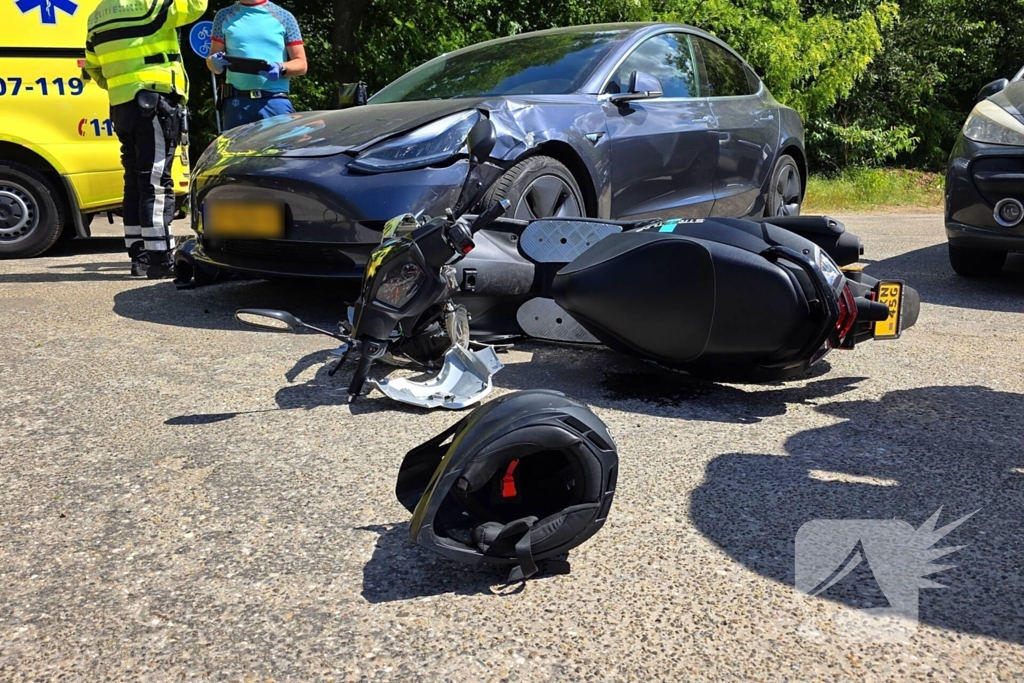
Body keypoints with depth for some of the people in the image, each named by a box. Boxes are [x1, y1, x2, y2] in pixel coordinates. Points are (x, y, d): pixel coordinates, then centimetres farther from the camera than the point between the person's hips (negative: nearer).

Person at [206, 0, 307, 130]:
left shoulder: (284, 17, 11)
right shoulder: (224, 16, 17)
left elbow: (301, 64, 9)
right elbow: (211, 60, 18)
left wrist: (281, 68, -14)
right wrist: (215, 62, -7)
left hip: (275, 102, -1)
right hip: (236, 102, 2)